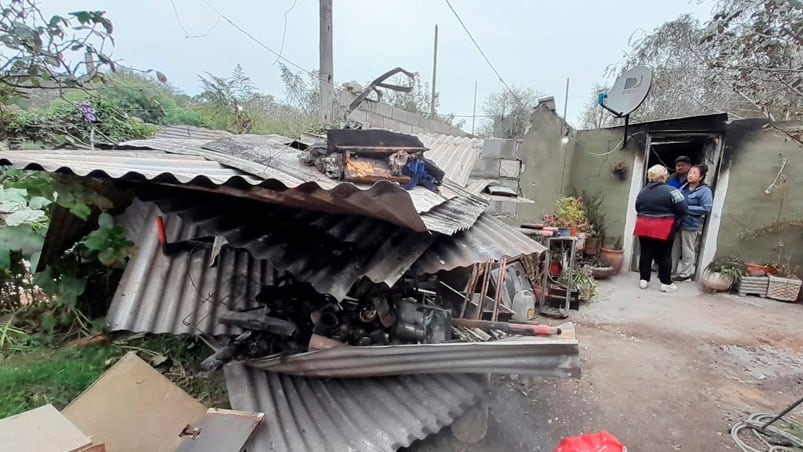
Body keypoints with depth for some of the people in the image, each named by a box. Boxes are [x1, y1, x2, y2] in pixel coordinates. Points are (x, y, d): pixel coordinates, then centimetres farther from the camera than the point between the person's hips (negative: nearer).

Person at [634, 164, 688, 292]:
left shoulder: (643, 191, 9)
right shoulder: (671, 191, -9)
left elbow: (637, 208, 14)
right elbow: (682, 209, -10)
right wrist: (676, 219, 7)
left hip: (644, 226, 4)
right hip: (664, 229, -4)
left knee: (646, 253, 10)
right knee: (664, 255, 4)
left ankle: (643, 279, 12)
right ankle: (666, 283, 10)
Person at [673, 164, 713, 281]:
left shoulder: (705, 190, -8)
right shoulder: (684, 187, 10)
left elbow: (706, 208, -15)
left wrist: (686, 208, -17)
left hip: (692, 225, -7)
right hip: (680, 223, 7)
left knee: (688, 251, 3)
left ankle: (685, 274, 14)